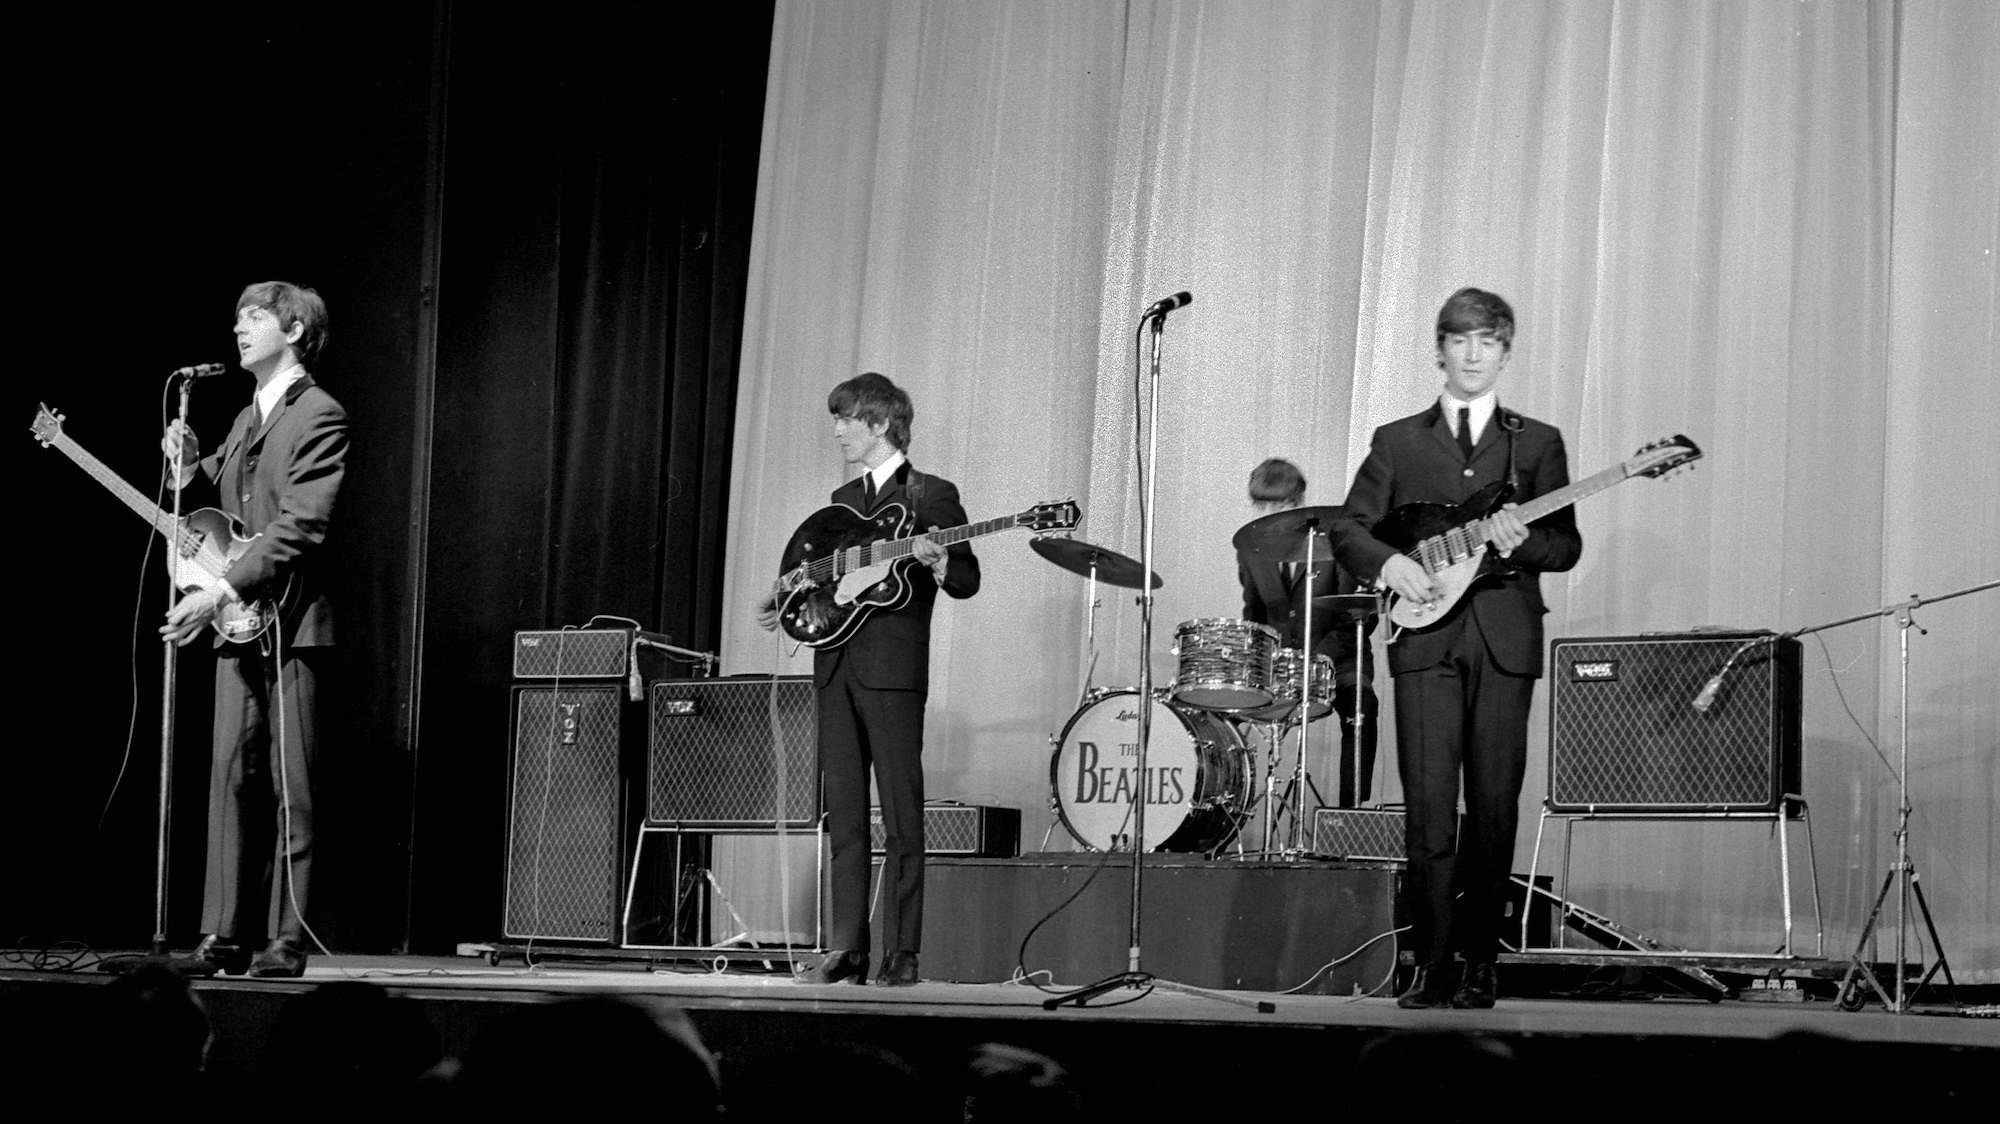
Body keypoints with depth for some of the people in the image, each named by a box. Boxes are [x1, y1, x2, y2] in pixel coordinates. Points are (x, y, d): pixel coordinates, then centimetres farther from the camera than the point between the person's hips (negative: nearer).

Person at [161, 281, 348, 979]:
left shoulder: (318, 416, -6)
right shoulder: (246, 421, 21)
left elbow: (299, 527, -16)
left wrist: (221, 592, -20)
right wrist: (189, 464, 6)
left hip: (287, 624, -8)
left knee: (290, 790, -5)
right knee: (233, 777, 3)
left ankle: (286, 941, -4)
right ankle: (226, 934, 4)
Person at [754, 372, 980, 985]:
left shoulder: (930, 495, 0)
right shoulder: (843, 499, 20)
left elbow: (968, 582, -5)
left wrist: (937, 562, -25)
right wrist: (786, 598, 8)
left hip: (893, 668, -7)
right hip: (837, 664, 7)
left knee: (901, 814, -6)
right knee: (843, 813, 4)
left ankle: (901, 952, -5)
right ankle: (846, 948, 4)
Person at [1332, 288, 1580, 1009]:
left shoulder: (1538, 444, 14)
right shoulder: (1398, 442, 14)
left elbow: (1566, 546, 8)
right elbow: (1349, 529, 9)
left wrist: (1517, 542, -12)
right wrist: (1390, 562, -10)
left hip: (1506, 641, 1)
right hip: (1426, 639, -1)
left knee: (1494, 809, -1)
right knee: (1430, 810, -9)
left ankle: (1478, 962, 8)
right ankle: (1434, 967, -6)